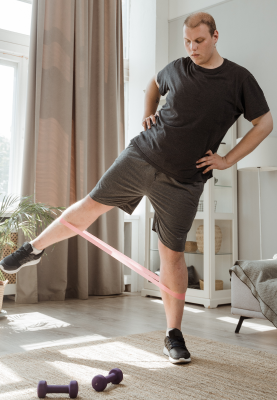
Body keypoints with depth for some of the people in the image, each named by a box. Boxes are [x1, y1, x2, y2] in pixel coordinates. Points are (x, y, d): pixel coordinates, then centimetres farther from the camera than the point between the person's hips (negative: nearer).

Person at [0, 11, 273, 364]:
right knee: (92, 204, 2)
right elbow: (154, 83, 28)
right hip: (142, 157, 3)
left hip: (184, 181, -2)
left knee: (172, 254, 0)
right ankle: (33, 249, 26)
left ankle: (174, 335, 15)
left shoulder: (239, 79, -3)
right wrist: (148, 114, 10)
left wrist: (228, 160, -5)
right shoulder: (177, 68, 5)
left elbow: (265, 123, 2)